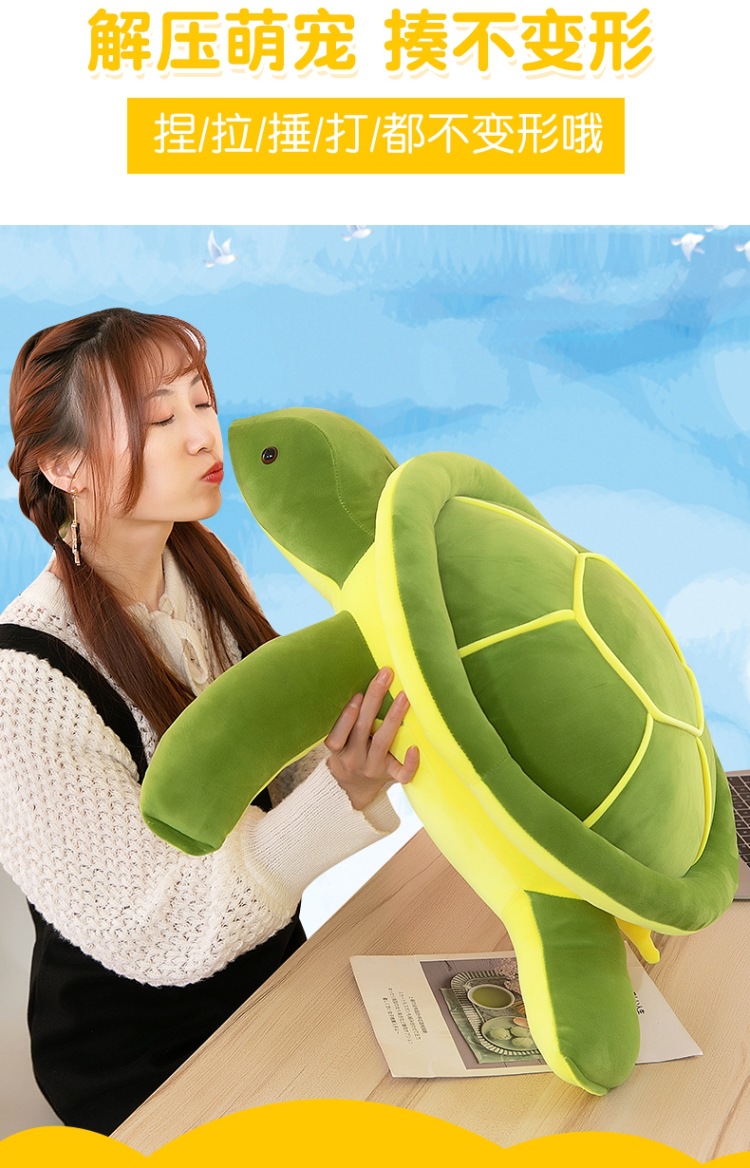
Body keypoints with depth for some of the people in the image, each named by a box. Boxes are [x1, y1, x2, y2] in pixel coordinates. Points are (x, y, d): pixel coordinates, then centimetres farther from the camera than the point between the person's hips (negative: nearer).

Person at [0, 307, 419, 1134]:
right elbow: (166, 933, -28)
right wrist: (341, 794, -38)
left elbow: (276, 766, -2)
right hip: (143, 1058, -6)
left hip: (273, 958, 6)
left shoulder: (203, 567, -8)